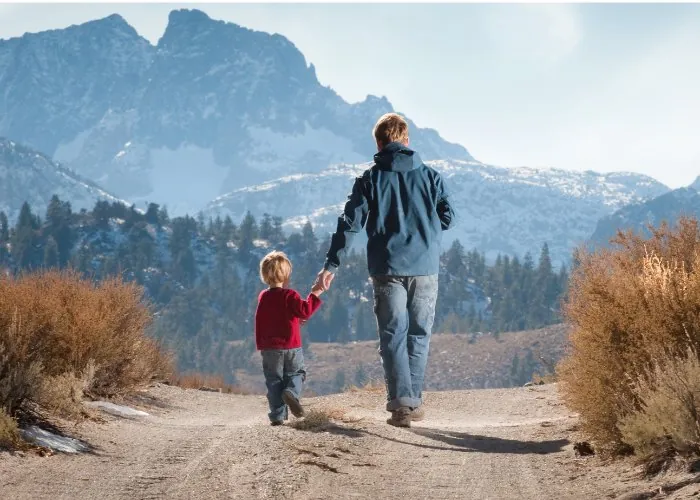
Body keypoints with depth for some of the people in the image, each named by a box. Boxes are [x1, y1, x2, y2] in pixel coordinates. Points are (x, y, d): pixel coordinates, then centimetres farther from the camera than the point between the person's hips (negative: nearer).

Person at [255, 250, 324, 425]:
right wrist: (314, 294, -10)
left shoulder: (263, 297, 7)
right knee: (297, 373, 14)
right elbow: (304, 311, -18)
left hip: (269, 348, 3)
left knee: (274, 380, 6)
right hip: (292, 347, -3)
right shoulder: (289, 295, -10)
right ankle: (292, 392, -17)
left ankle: (278, 415, 1)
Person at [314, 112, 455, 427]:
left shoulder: (370, 180, 1)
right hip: (425, 267, 1)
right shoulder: (429, 176, 4)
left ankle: (400, 403, -10)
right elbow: (447, 217, 4)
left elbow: (350, 223, -4)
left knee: (393, 336, 2)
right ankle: (414, 401, 12)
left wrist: (331, 265, -4)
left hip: (387, 269, -1)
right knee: (419, 334, 11)